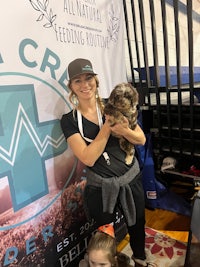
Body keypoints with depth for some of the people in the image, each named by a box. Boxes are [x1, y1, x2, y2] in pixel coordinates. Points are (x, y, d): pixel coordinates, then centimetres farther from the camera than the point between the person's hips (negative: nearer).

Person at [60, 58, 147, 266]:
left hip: (131, 179, 3)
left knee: (137, 225, 25)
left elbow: (141, 140, -5)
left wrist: (124, 130, -26)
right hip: (100, 187, -2)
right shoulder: (69, 120, -11)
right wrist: (108, 126, -26)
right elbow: (88, 158, -21)